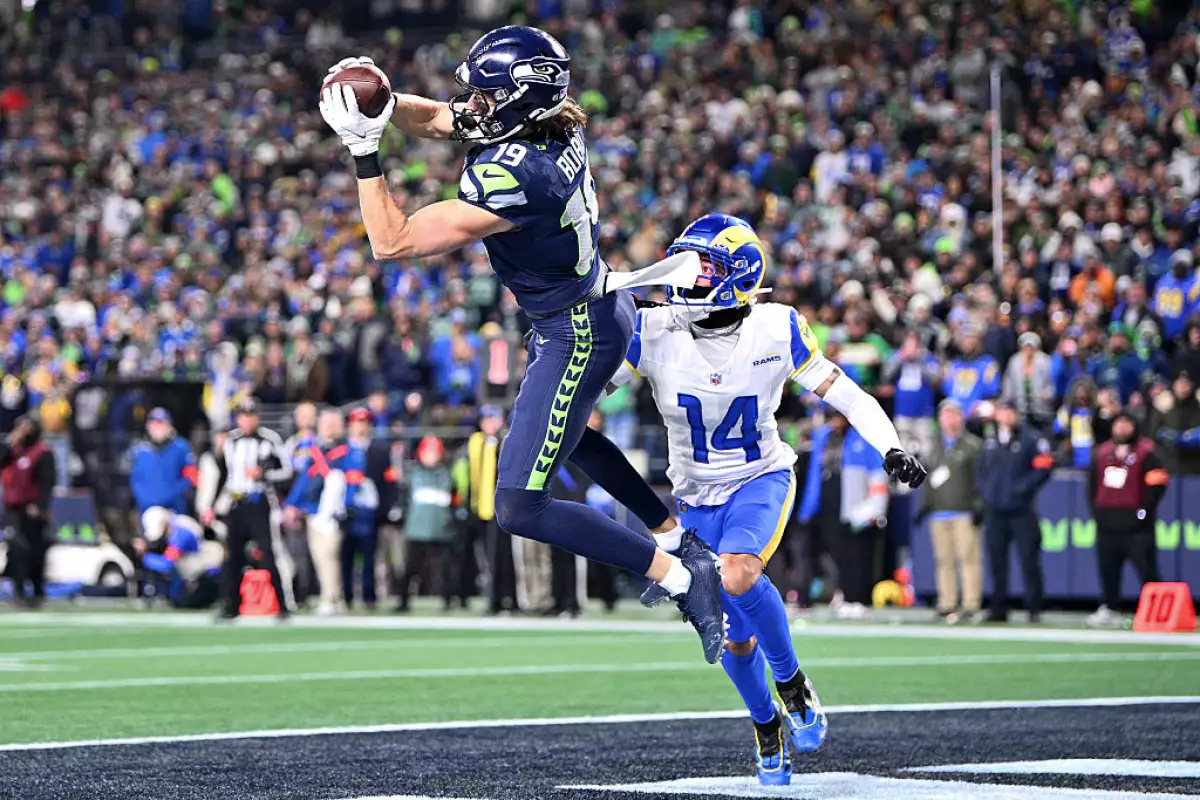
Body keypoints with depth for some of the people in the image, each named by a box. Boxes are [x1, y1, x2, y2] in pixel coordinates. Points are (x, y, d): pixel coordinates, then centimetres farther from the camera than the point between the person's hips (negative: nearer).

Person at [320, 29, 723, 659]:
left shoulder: (514, 177, -33)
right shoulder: (551, 125, -7)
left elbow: (393, 242, -28)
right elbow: (432, 118, 10)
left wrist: (364, 150, -24)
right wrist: (382, 103, -10)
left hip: (577, 335, -10)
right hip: (599, 306, 10)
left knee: (519, 509, -7)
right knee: (560, 431, 36)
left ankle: (680, 576, -3)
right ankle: (674, 532, 45)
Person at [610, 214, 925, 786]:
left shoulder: (776, 331, -15)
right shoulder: (655, 332, -13)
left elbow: (846, 395, -9)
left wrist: (890, 448, -21)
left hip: (761, 480, -2)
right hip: (698, 495, 2)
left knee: (738, 575, -33)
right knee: (737, 637, 5)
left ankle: (791, 683, -10)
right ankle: (767, 726, 33)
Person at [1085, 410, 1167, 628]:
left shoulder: (1145, 454, -4)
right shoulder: (1102, 453, 14)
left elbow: (1158, 483, -11)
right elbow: (1093, 484, 21)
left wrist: (1145, 510, -14)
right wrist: (1095, 509, 10)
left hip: (1135, 522, -6)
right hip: (1107, 521, 6)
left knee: (1146, 569, -10)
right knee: (1107, 568, 10)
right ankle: (1110, 611, 19)